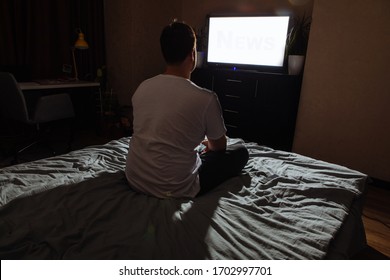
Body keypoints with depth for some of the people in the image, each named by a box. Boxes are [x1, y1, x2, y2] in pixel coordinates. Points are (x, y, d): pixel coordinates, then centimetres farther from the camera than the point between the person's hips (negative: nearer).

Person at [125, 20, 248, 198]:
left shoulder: (142, 88, -2)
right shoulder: (205, 98, -19)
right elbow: (219, 146, 0)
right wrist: (208, 144, 25)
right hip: (174, 189, -7)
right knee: (240, 152, 10)